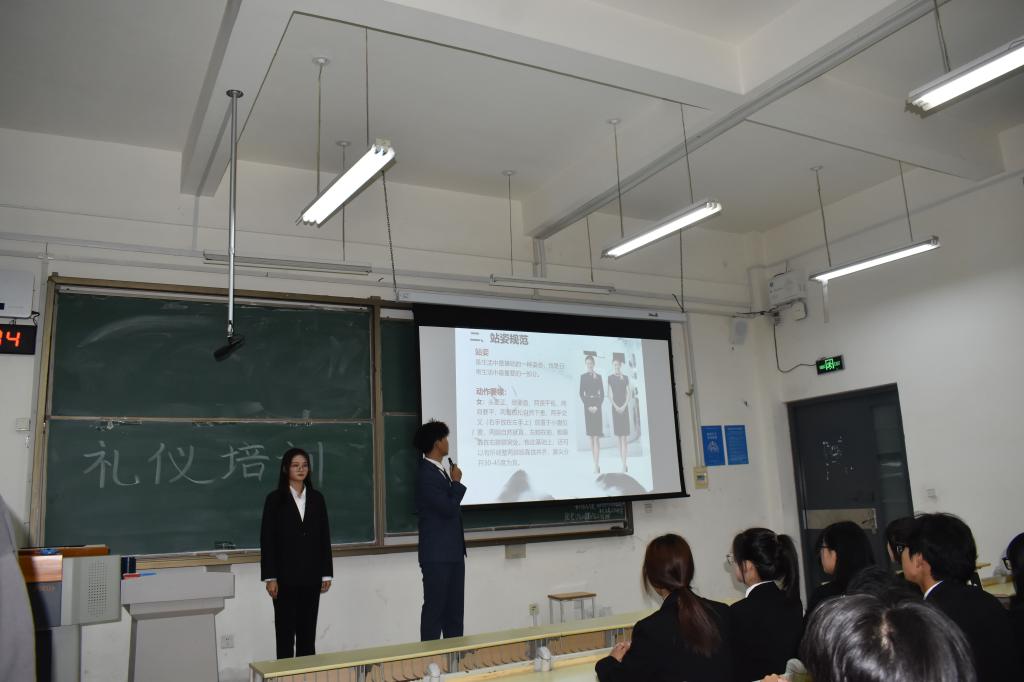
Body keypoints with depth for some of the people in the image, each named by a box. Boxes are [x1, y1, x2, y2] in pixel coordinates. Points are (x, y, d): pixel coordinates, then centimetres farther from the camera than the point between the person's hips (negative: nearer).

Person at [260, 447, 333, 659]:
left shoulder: (316, 498, 7)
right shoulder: (275, 499, -3)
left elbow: (324, 537, 8)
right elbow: (267, 540, -5)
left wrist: (327, 573, 5)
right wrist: (270, 577, -10)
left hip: (311, 576, 3)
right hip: (285, 576, -3)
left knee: (308, 629, 9)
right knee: (285, 630, 3)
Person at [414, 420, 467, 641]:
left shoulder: (440, 471, 12)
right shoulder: (426, 475, -17)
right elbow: (449, 508, -21)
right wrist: (457, 482, -9)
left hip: (453, 552, 9)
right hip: (437, 554, -9)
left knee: (454, 608, 12)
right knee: (435, 607, -1)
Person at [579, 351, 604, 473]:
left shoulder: (598, 376, 8)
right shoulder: (583, 376, 8)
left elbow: (602, 394, 4)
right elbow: (581, 393, 3)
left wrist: (597, 407, -9)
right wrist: (588, 406, -8)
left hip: (597, 406, -1)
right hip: (587, 406, 1)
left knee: (596, 436, -10)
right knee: (591, 436, 2)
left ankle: (596, 465, -16)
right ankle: (596, 464, 8)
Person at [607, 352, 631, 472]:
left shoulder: (625, 378, 8)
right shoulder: (610, 378, 4)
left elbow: (628, 393, 3)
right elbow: (609, 394, -2)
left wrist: (624, 406, -11)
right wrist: (616, 407, -13)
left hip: (624, 407, 0)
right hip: (615, 407, 0)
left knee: (624, 436, -9)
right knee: (619, 436, 3)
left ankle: (624, 464, -14)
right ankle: (624, 463, 9)